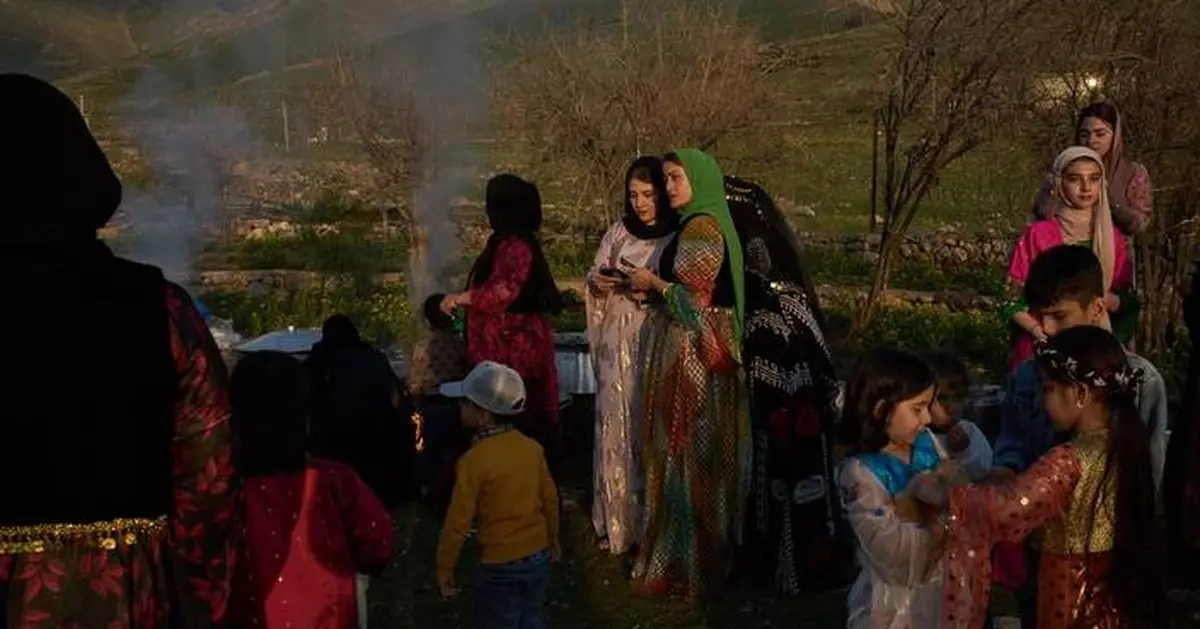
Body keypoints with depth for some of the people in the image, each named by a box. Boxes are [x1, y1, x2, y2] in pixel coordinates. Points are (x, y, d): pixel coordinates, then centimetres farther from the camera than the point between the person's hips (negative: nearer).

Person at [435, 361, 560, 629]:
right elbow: (550, 499, 8)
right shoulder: (532, 447, -2)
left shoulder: (474, 460, -19)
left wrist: (444, 568, -3)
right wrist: (552, 540, 24)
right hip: (539, 558, 6)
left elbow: (458, 522, -15)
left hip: (499, 567, -5)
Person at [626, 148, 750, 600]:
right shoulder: (702, 224, 13)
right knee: (694, 450, 16)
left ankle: (690, 559, 10)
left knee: (689, 450, -1)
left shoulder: (700, 229, -18)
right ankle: (693, 549, 27)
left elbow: (694, 297, -21)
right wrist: (653, 286, 8)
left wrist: (653, 283, -8)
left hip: (692, 352, -10)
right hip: (691, 348, 10)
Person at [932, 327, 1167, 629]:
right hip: (1117, 594, 8)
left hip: (1076, 605, -8)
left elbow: (1007, 507, -35)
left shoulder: (1070, 461, -25)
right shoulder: (1125, 444, 0)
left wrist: (943, 492, -23)